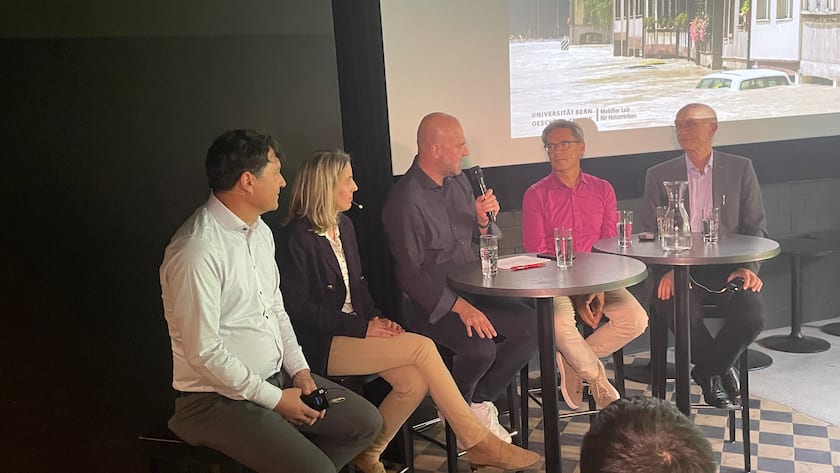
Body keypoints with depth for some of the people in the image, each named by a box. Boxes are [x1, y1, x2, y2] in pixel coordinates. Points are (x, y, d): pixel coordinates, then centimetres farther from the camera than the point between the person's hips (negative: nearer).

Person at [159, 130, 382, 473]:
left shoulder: (260, 230, 6)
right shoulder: (198, 251, -23)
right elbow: (203, 353, -23)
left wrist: (299, 369, 1)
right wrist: (275, 399, -15)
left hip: (276, 377, 9)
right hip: (219, 397, -9)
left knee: (366, 422, 8)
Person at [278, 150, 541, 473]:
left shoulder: (343, 225, 13)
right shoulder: (299, 236, -12)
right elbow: (299, 306, -15)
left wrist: (375, 317, 0)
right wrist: (362, 328, -18)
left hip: (353, 330, 8)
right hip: (322, 345, -8)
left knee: (415, 382, -19)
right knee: (422, 348, -20)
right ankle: (478, 443, -11)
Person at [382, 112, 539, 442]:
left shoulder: (458, 181, 9)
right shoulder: (406, 201, -16)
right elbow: (412, 274, -18)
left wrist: (483, 219, -3)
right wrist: (459, 306, -25)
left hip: (471, 293, 8)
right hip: (431, 304, -8)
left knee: (530, 326, -10)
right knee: (480, 348, -30)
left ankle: (479, 402, 5)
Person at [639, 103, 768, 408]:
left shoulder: (740, 169, 8)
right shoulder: (659, 175, 7)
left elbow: (756, 226, 7)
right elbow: (650, 234, 3)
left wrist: (747, 268, -11)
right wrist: (667, 271, -16)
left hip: (726, 268, 1)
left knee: (752, 317, -26)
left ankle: (707, 370, 5)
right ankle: (720, 370, 1)